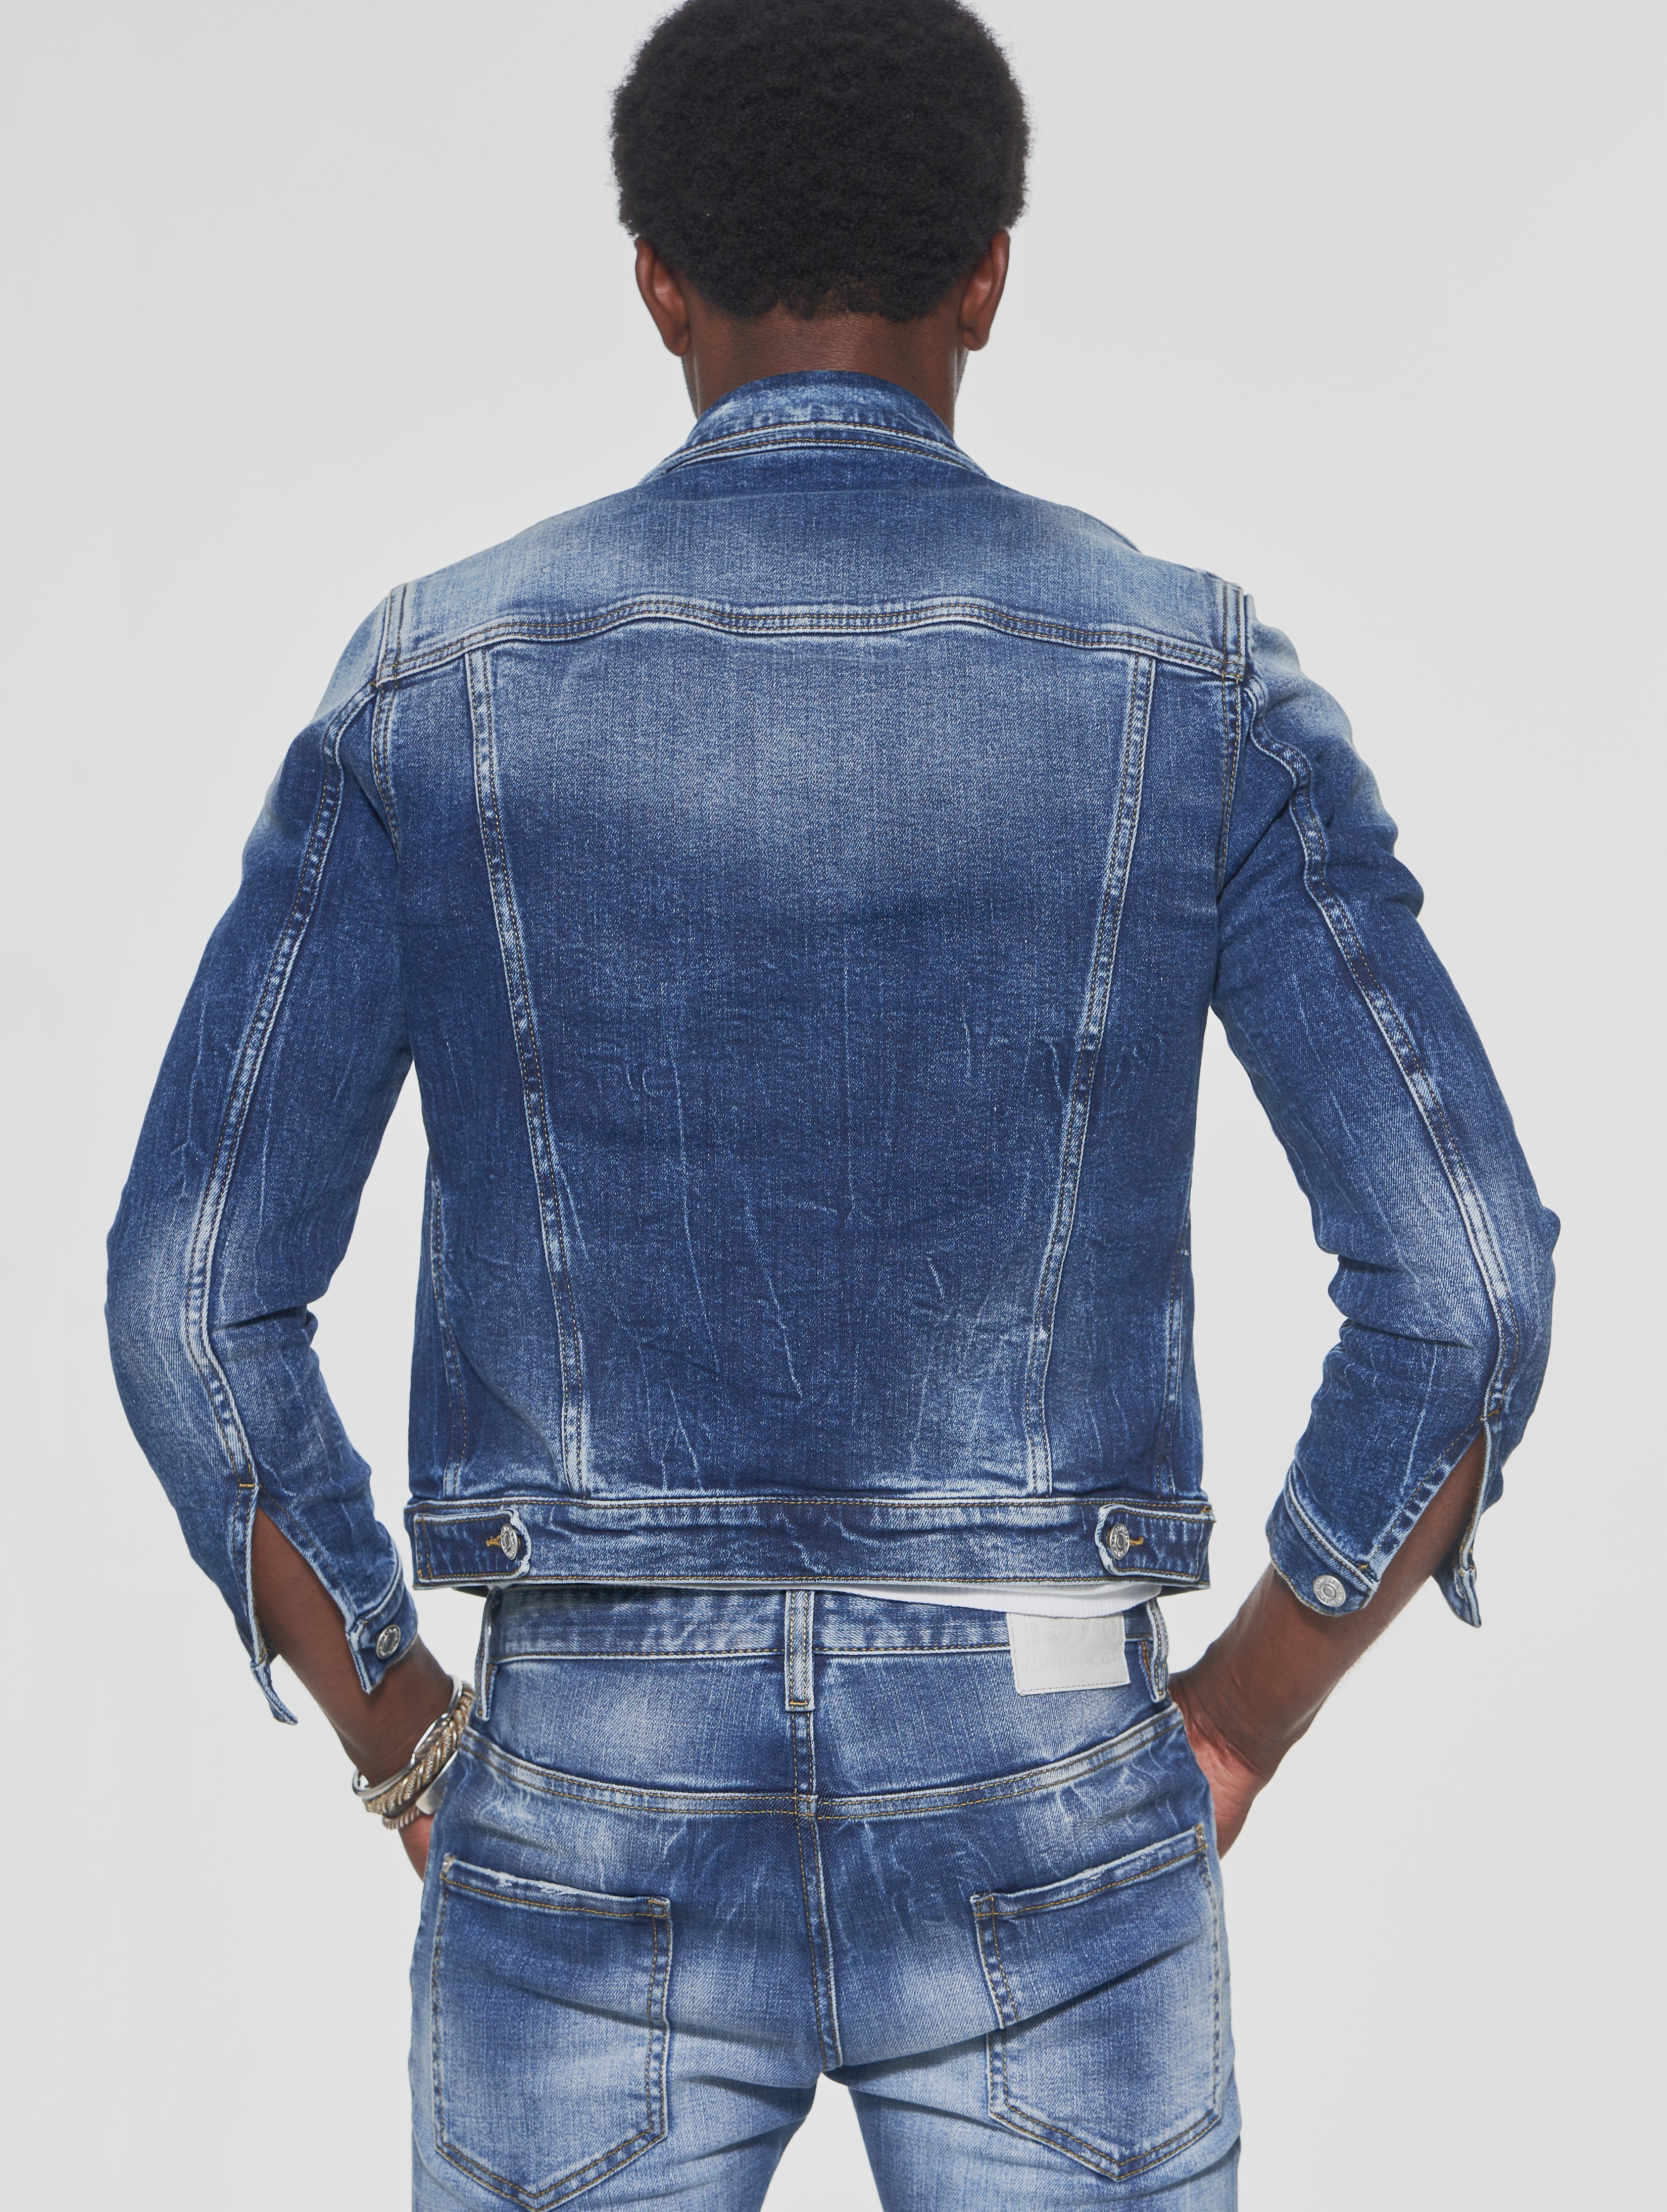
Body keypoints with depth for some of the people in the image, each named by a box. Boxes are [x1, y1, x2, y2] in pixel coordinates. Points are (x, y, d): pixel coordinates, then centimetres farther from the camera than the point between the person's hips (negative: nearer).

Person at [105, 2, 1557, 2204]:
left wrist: (408, 1742, 8)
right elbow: (1469, 1290, -9)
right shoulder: (1195, 679, -4)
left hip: (606, 1847, 0)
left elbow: (192, 1308, -6)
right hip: (1036, 1854, 0)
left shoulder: (436, 680, -4)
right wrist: (1235, 1720, 6)